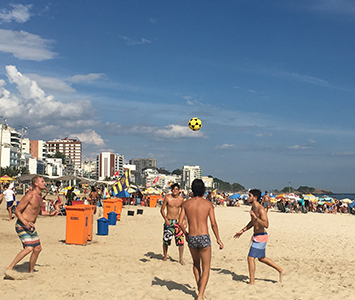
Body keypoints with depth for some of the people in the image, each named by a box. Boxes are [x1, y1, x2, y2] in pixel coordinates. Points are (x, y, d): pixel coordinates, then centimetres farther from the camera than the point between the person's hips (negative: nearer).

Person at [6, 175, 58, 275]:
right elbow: (17, 211, -18)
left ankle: (30, 272, 26)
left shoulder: (40, 196, 8)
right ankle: (10, 268, -10)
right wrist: (26, 223, -29)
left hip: (31, 227, 9)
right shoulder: (29, 196, -19)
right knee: (29, 248, -22)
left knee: (38, 248, 11)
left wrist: (50, 214, 10)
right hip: (21, 226, -9)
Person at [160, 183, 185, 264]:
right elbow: (162, 209, 0)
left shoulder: (181, 199, 2)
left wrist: (183, 220, 4)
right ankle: (165, 256, 22)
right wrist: (166, 219, -11)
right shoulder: (167, 198, -5)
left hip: (177, 221, 2)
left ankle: (181, 258, 11)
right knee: (166, 240, 1)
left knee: (180, 241, -4)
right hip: (168, 221, -1)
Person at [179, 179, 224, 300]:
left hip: (191, 238, 3)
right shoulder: (208, 203, -3)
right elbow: (213, 223, -7)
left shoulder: (186, 203, 2)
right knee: (206, 269, 8)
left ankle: (199, 288, 35)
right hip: (204, 238, -3)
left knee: (196, 263, 28)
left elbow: (180, 222, -1)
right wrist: (218, 239, 3)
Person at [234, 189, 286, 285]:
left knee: (251, 257, -6)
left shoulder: (260, 209, -21)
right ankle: (281, 270, 32)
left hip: (260, 237, -10)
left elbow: (266, 225, -29)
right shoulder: (253, 208, 8)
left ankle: (252, 282, 3)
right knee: (262, 258, 21)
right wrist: (242, 231, 21)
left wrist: (255, 216, -34)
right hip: (257, 236, 10)